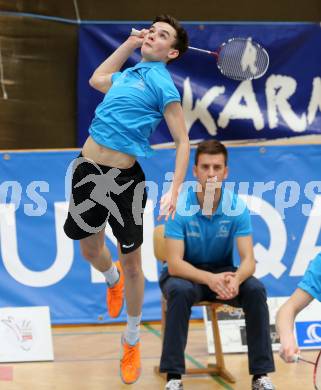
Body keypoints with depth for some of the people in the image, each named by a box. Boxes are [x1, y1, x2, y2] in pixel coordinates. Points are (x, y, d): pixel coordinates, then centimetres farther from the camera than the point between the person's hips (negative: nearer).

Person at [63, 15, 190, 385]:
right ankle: (113, 280, 55)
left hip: (124, 179, -6)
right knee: (90, 249, 21)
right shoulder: (128, 73, 12)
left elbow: (182, 141, -8)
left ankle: (132, 341, 22)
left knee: (131, 262, 6)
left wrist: (173, 191, -19)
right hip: (87, 169, 6)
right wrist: (129, 43, 25)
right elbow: (96, 79, 35)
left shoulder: (162, 84, -7)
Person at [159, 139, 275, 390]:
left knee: (255, 290, -26)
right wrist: (209, 279, -43)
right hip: (185, 273, -2)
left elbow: (248, 260, -17)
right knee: (180, 291, -36)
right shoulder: (180, 206, -20)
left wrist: (235, 279, -41)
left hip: (222, 270, 2)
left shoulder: (237, 206, -14)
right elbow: (174, 264, -25)